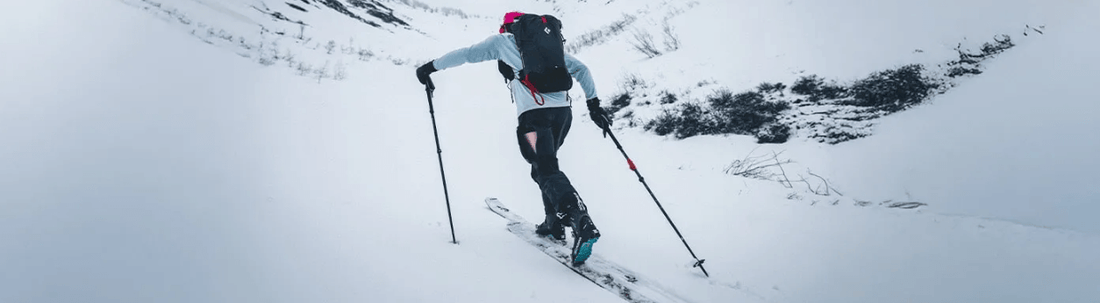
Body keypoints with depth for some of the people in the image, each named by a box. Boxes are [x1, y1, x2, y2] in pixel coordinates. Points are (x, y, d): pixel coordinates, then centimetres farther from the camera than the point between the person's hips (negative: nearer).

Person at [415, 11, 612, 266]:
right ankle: (555, 225, 22)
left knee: (548, 173, -14)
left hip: (534, 114, -6)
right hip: (563, 111, 6)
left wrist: (431, 67, 21)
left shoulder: (502, 41, 15)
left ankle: (582, 222, -34)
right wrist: (593, 104, 22)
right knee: (543, 166, 23)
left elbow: (467, 54, 11)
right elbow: (581, 69, 22)